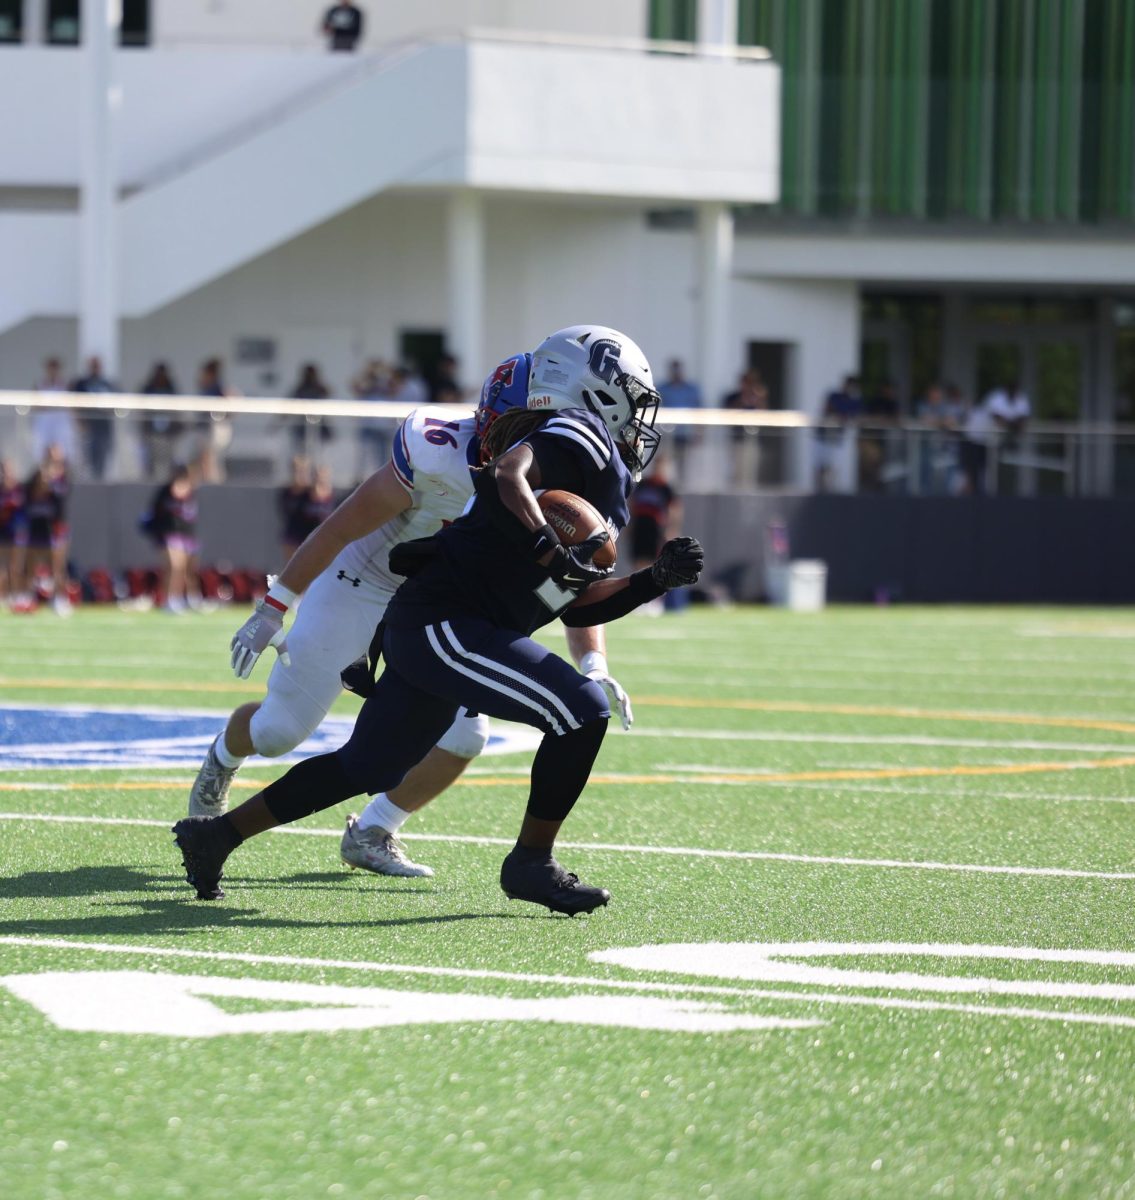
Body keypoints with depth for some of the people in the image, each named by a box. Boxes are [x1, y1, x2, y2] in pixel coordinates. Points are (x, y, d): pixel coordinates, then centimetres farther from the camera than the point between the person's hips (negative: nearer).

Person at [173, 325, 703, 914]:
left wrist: (655, 580, 14)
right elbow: (508, 477, -27)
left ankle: (216, 834, 32)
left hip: (420, 632, 11)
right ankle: (531, 862, -4)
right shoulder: (578, 438, -7)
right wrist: (551, 551, -34)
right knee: (582, 711, -15)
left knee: (365, 768, 21)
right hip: (442, 625, -11)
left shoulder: (605, 479, 22)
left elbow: (575, 605, 22)